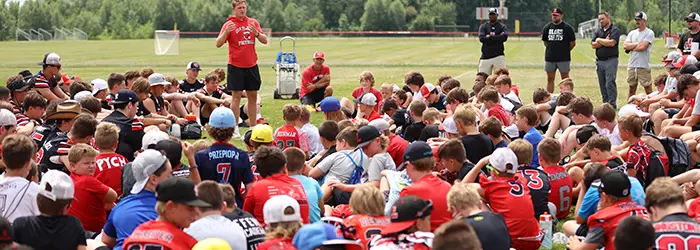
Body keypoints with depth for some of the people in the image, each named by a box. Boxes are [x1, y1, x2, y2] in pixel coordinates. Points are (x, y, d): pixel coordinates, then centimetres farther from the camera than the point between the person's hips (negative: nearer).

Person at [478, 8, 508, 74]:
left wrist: (489, 37, -8)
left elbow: (505, 37, -11)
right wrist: (498, 37, -8)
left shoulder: (502, 26, 9)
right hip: (485, 57, 1)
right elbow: (481, 38, -9)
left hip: (498, 56, -1)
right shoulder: (483, 26, 10)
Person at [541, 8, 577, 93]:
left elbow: (573, 43, 0)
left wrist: (564, 51, 8)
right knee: (550, 79, 7)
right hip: (550, 58, 4)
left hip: (563, 58, -4)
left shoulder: (568, 28, -4)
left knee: (565, 79, 1)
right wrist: (552, 50, 11)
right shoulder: (547, 27, 7)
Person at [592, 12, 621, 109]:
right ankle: (605, 104, 12)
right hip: (599, 60, 6)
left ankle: (612, 104, -10)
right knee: (602, 85, 7)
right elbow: (593, 45, 5)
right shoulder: (598, 31, 16)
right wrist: (605, 42, -8)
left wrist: (599, 40, -3)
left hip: (611, 60, -6)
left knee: (610, 83, -11)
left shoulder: (615, 30, -1)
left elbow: (612, 43, -16)